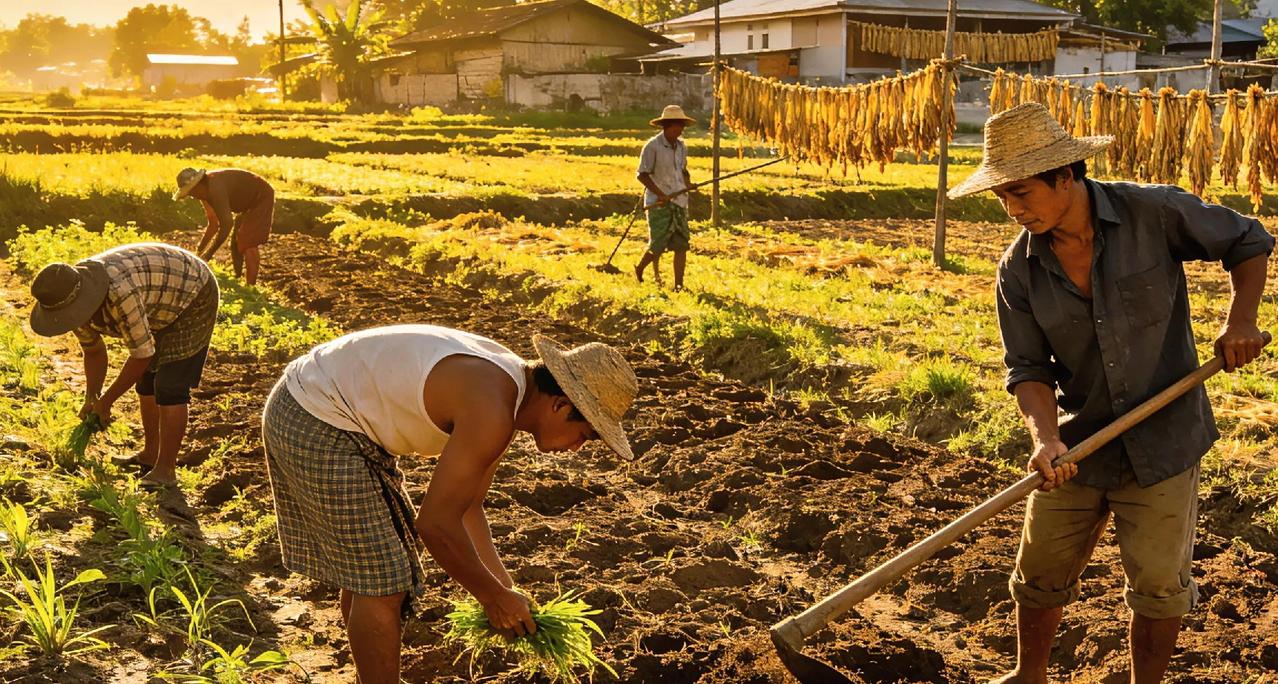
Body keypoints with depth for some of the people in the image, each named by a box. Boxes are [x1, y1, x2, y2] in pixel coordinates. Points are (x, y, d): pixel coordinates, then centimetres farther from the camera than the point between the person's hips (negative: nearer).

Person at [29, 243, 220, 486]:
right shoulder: (69, 299, -11)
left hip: (194, 297, -9)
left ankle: (165, 471, -7)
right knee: (146, 380, 14)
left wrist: (106, 401, -18)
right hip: (163, 305, 9)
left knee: (169, 389, -13)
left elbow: (142, 354, -29)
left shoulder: (120, 294, -39)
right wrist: (90, 399, -5)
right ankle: (151, 454, 27)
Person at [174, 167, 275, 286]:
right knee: (236, 244, 11)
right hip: (248, 204, 10)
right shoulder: (204, 192, -1)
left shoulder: (215, 187, -32)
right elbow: (213, 224, 9)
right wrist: (199, 249, 4)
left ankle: (251, 286, -17)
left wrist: (208, 255, -33)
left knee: (248, 244, -17)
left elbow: (226, 224, -37)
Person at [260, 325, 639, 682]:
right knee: (382, 583, -4)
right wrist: (493, 597, -9)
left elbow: (466, 509, 12)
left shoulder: (509, 384, 5)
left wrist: (505, 590, 9)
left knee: (365, 571, 21)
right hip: (319, 427, -10)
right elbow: (436, 523, -22)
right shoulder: (492, 412, -25)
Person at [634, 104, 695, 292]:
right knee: (658, 245, -4)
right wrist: (661, 195, -19)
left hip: (679, 201, 6)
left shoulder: (681, 147, 9)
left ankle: (678, 285, 4)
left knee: (681, 244, 0)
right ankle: (639, 270, 24)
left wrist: (688, 183, 1)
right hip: (659, 204, -6)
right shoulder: (652, 146, -11)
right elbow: (642, 175, -12)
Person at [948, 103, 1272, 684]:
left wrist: (1240, 320, -12)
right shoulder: (1019, 270, -7)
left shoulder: (1155, 214, -14)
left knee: (1158, 583, 6)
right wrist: (1045, 436, -23)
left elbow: (1248, 242, 1)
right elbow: (1027, 368, -7)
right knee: (1040, 573, 13)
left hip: (1162, 440, -2)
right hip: (1078, 444, 3)